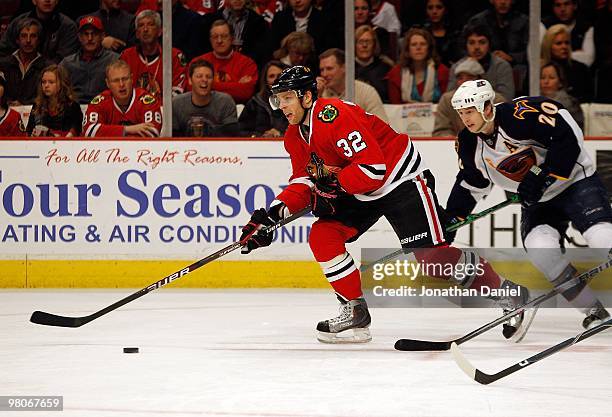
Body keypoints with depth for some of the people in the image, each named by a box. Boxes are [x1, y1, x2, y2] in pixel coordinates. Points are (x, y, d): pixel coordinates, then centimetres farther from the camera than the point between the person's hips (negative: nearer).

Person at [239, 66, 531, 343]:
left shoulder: (335, 115, -26)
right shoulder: (295, 137, 4)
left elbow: (373, 167, -29)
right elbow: (304, 182, 5)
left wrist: (333, 184, -26)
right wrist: (272, 214, -8)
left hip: (402, 178, -9)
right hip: (360, 193, 9)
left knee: (431, 254, -15)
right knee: (322, 237, -6)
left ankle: (508, 295, -2)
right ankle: (355, 312, 2)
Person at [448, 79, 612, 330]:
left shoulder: (520, 115, -25)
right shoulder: (470, 144, -1)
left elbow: (569, 137, -27)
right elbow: (471, 184, 15)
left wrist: (542, 178, -26)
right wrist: (451, 219, 8)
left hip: (576, 181, -6)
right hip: (538, 203, 6)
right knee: (540, 249, -20)